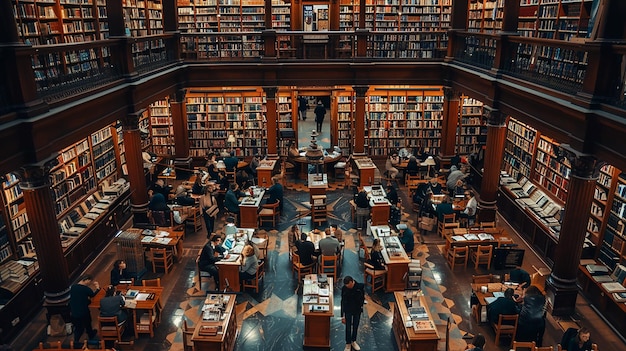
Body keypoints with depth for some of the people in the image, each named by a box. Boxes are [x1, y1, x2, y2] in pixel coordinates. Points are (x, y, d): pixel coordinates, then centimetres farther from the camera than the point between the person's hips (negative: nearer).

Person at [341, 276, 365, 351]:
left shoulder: (360, 286, -19)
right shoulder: (344, 288, -17)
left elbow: (363, 297, -1)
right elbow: (343, 302, -9)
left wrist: (361, 306, -1)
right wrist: (343, 316, -7)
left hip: (357, 311, 1)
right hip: (348, 311, -1)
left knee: (355, 326, 17)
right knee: (348, 328, 7)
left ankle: (353, 341, 39)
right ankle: (348, 344, 26)